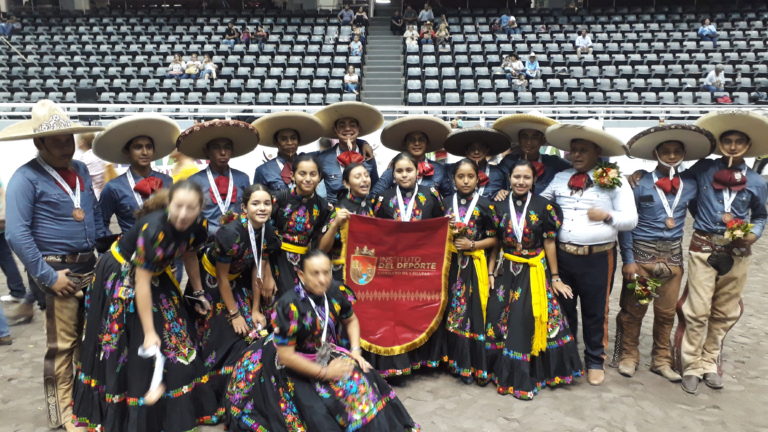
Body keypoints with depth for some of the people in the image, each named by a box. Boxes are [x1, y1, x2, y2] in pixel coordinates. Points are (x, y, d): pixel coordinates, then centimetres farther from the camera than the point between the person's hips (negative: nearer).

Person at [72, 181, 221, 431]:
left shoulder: (198, 225, -18)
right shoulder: (154, 229, -38)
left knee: (174, 340, 11)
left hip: (156, 275, 7)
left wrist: (197, 293, 12)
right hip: (121, 276, -7)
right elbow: (142, 282, -32)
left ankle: (174, 407, 27)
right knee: (126, 349, 3)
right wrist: (149, 332, -29)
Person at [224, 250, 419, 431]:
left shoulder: (337, 291, -12)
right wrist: (325, 372, -19)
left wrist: (355, 351, -5)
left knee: (363, 384, -13)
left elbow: (351, 320, 9)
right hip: (297, 365, -5)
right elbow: (285, 355, -23)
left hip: (330, 354, 5)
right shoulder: (289, 305, -26)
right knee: (321, 415, -20)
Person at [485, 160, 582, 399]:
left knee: (529, 321, -2)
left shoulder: (544, 207, -3)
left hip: (535, 272, -2)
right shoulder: (500, 207, 2)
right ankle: (506, 373, 21)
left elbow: (549, 243, -1)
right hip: (506, 271, 2)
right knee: (502, 321, 4)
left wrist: (555, 277, 0)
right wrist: (490, 273, 1)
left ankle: (524, 377, 11)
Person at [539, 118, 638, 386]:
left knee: (595, 312, 10)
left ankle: (595, 361, 29)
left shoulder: (614, 181, -4)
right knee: (563, 309, 15)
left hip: (598, 258, -3)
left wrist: (607, 216, -21)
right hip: (562, 256, 3)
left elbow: (631, 220, -4)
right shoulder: (560, 178, 6)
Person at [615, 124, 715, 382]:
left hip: (673, 254, 4)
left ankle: (661, 360, 27)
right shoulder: (640, 184, -8)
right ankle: (628, 356, 22)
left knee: (666, 311, 11)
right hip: (642, 252, -3)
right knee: (633, 309, 4)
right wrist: (628, 260, -9)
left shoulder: (690, 185, 4)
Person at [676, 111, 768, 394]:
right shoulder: (703, 169, -2)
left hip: (737, 253, 3)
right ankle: (692, 366, 11)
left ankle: (710, 363, 27)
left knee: (725, 313, 12)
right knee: (697, 311, -4)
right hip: (703, 248, -2)